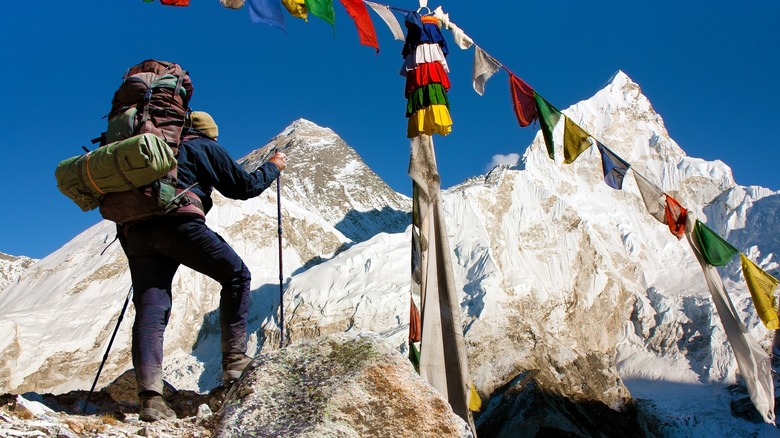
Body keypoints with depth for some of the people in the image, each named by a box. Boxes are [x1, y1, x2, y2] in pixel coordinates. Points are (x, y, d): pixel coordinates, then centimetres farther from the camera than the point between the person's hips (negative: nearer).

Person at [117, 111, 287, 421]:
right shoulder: (206, 147, 18)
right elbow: (245, 186, 16)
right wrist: (272, 167, 31)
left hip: (135, 230, 6)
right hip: (178, 221, -6)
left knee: (150, 307, -1)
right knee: (236, 276, 9)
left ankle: (149, 395, -15)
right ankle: (234, 359, 3)